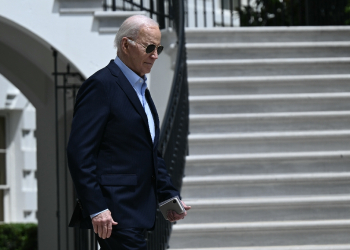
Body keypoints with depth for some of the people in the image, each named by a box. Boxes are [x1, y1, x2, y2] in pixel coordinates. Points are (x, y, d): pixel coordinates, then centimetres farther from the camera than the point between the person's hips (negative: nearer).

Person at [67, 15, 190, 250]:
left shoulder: (141, 89, 20)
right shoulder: (101, 85, -10)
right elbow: (79, 151, -16)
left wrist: (169, 196, 15)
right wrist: (96, 208, -21)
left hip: (137, 212, 9)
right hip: (114, 213, -9)